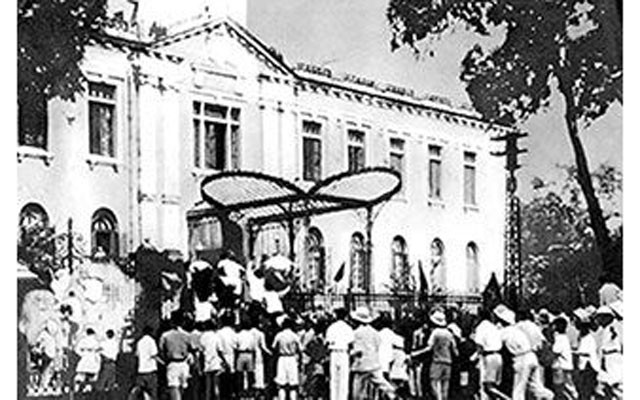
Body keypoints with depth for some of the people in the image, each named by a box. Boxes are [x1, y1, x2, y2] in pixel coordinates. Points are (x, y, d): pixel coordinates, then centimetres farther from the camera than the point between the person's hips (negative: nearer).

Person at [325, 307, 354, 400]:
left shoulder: (331, 327, 2)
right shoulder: (348, 328, -2)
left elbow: (328, 343, -1)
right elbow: (350, 344, -4)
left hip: (333, 354, 2)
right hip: (344, 353, -2)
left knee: (333, 379, 7)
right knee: (344, 379, 1)